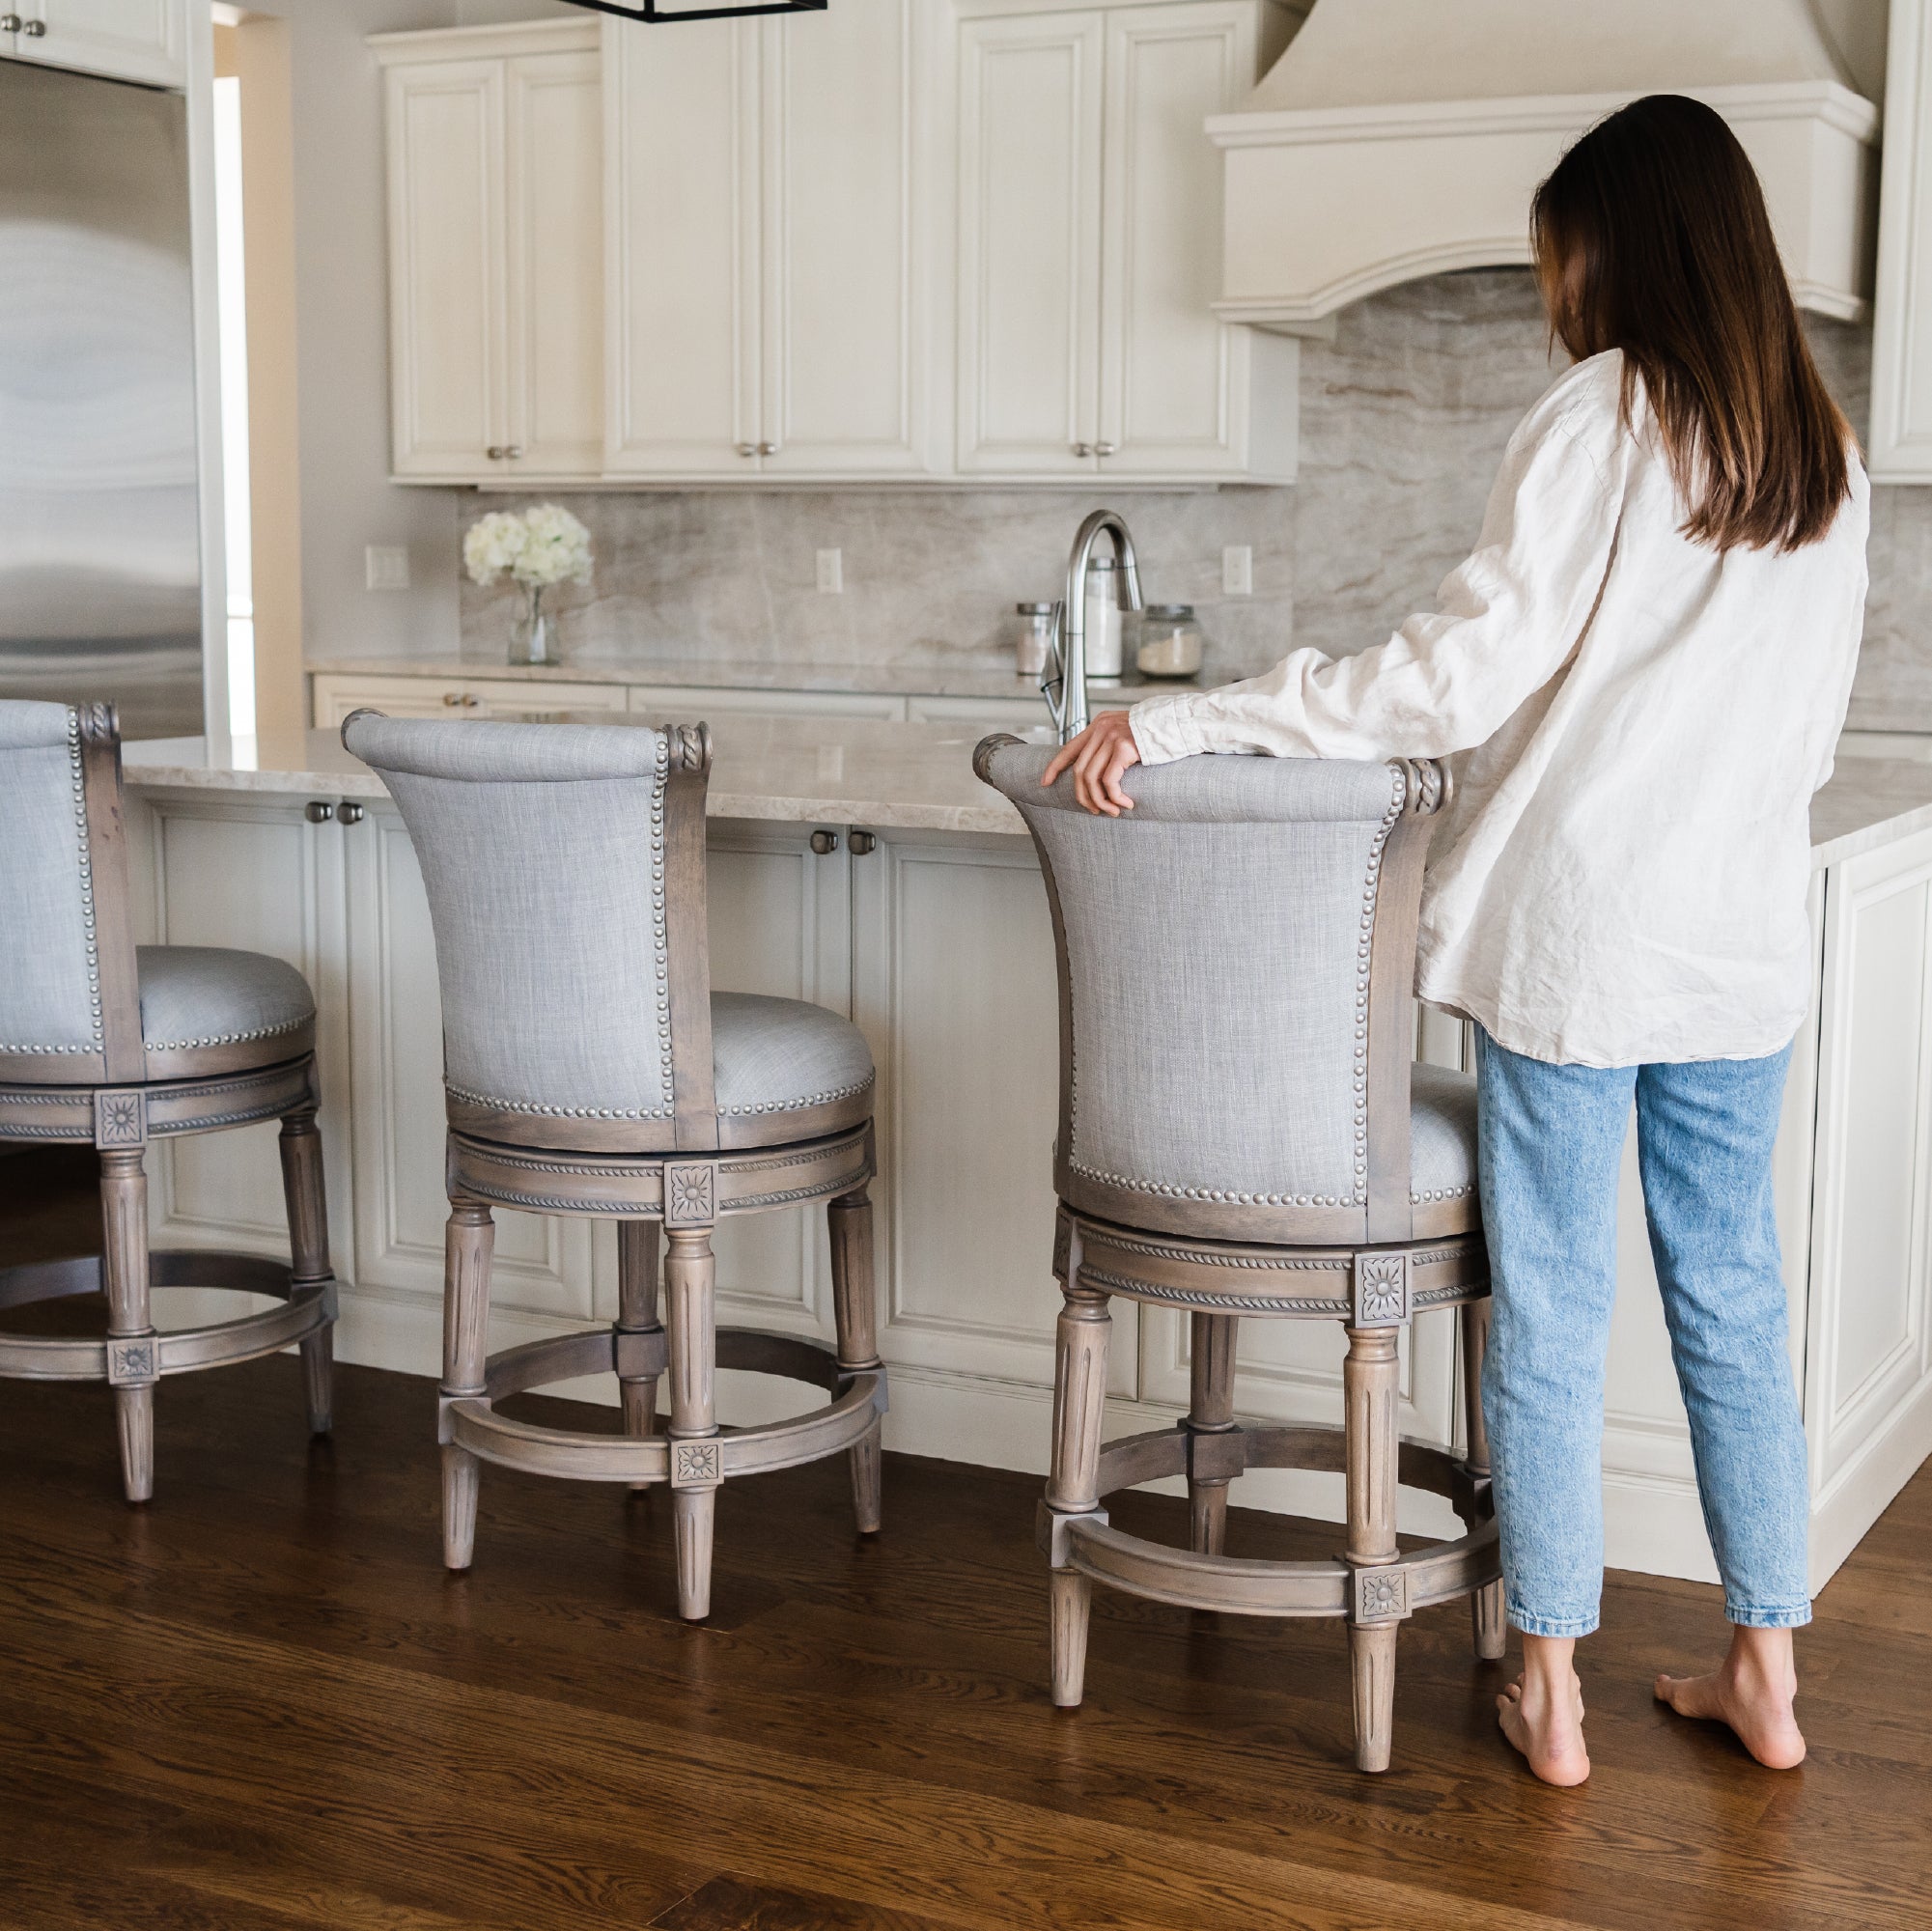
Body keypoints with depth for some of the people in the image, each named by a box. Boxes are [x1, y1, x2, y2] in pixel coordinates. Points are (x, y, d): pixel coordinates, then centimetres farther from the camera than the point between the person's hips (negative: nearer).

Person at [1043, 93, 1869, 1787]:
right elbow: (1810, 732, 14)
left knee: (1554, 1311, 4)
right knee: (1732, 1295, 14)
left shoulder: (1602, 417, -11)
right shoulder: (1827, 457, 9)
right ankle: (1765, 1672, 23)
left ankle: (1553, 1692, 14)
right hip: (1742, 944, 6)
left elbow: (1460, 678, -19)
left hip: (1571, 933, -6)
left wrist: (1175, 724, -18)